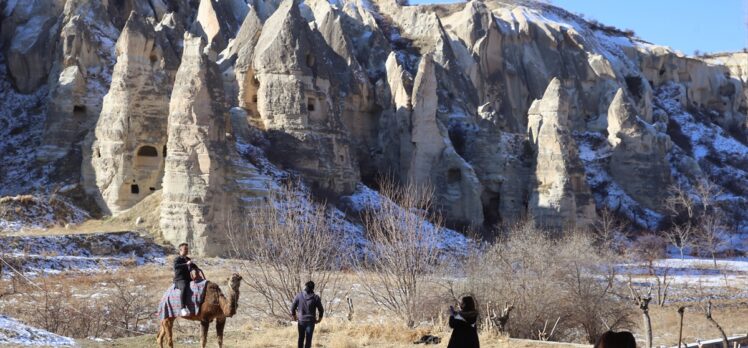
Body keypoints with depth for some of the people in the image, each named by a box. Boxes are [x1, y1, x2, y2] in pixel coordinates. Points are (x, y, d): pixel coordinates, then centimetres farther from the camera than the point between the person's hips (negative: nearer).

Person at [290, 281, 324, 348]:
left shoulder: (299, 296, -5)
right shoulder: (315, 297, -8)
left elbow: (293, 307, 0)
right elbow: (321, 310, -3)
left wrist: (293, 315, 17)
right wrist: (319, 318, 14)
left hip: (301, 320, 2)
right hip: (310, 321, -2)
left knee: (301, 338, 16)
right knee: (308, 339, 3)